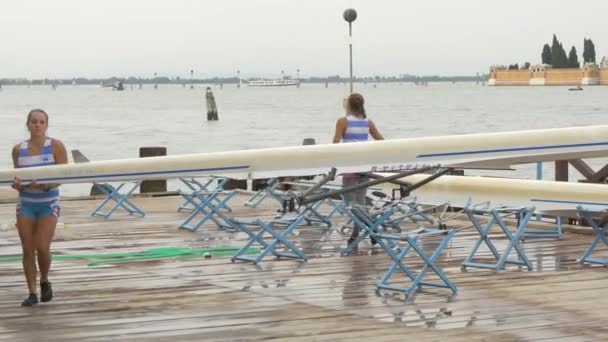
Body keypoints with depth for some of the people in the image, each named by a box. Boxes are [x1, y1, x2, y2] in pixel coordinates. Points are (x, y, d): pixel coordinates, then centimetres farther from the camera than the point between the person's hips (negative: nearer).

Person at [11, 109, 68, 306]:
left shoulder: (55, 146, -7)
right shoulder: (18, 150, 2)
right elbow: (17, 176, 12)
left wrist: (46, 185, -25)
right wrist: (17, 184, -12)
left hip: (48, 203, -3)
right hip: (26, 204, 3)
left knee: (42, 248, -11)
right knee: (27, 250, -1)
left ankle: (44, 281, 17)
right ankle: (32, 293, 8)